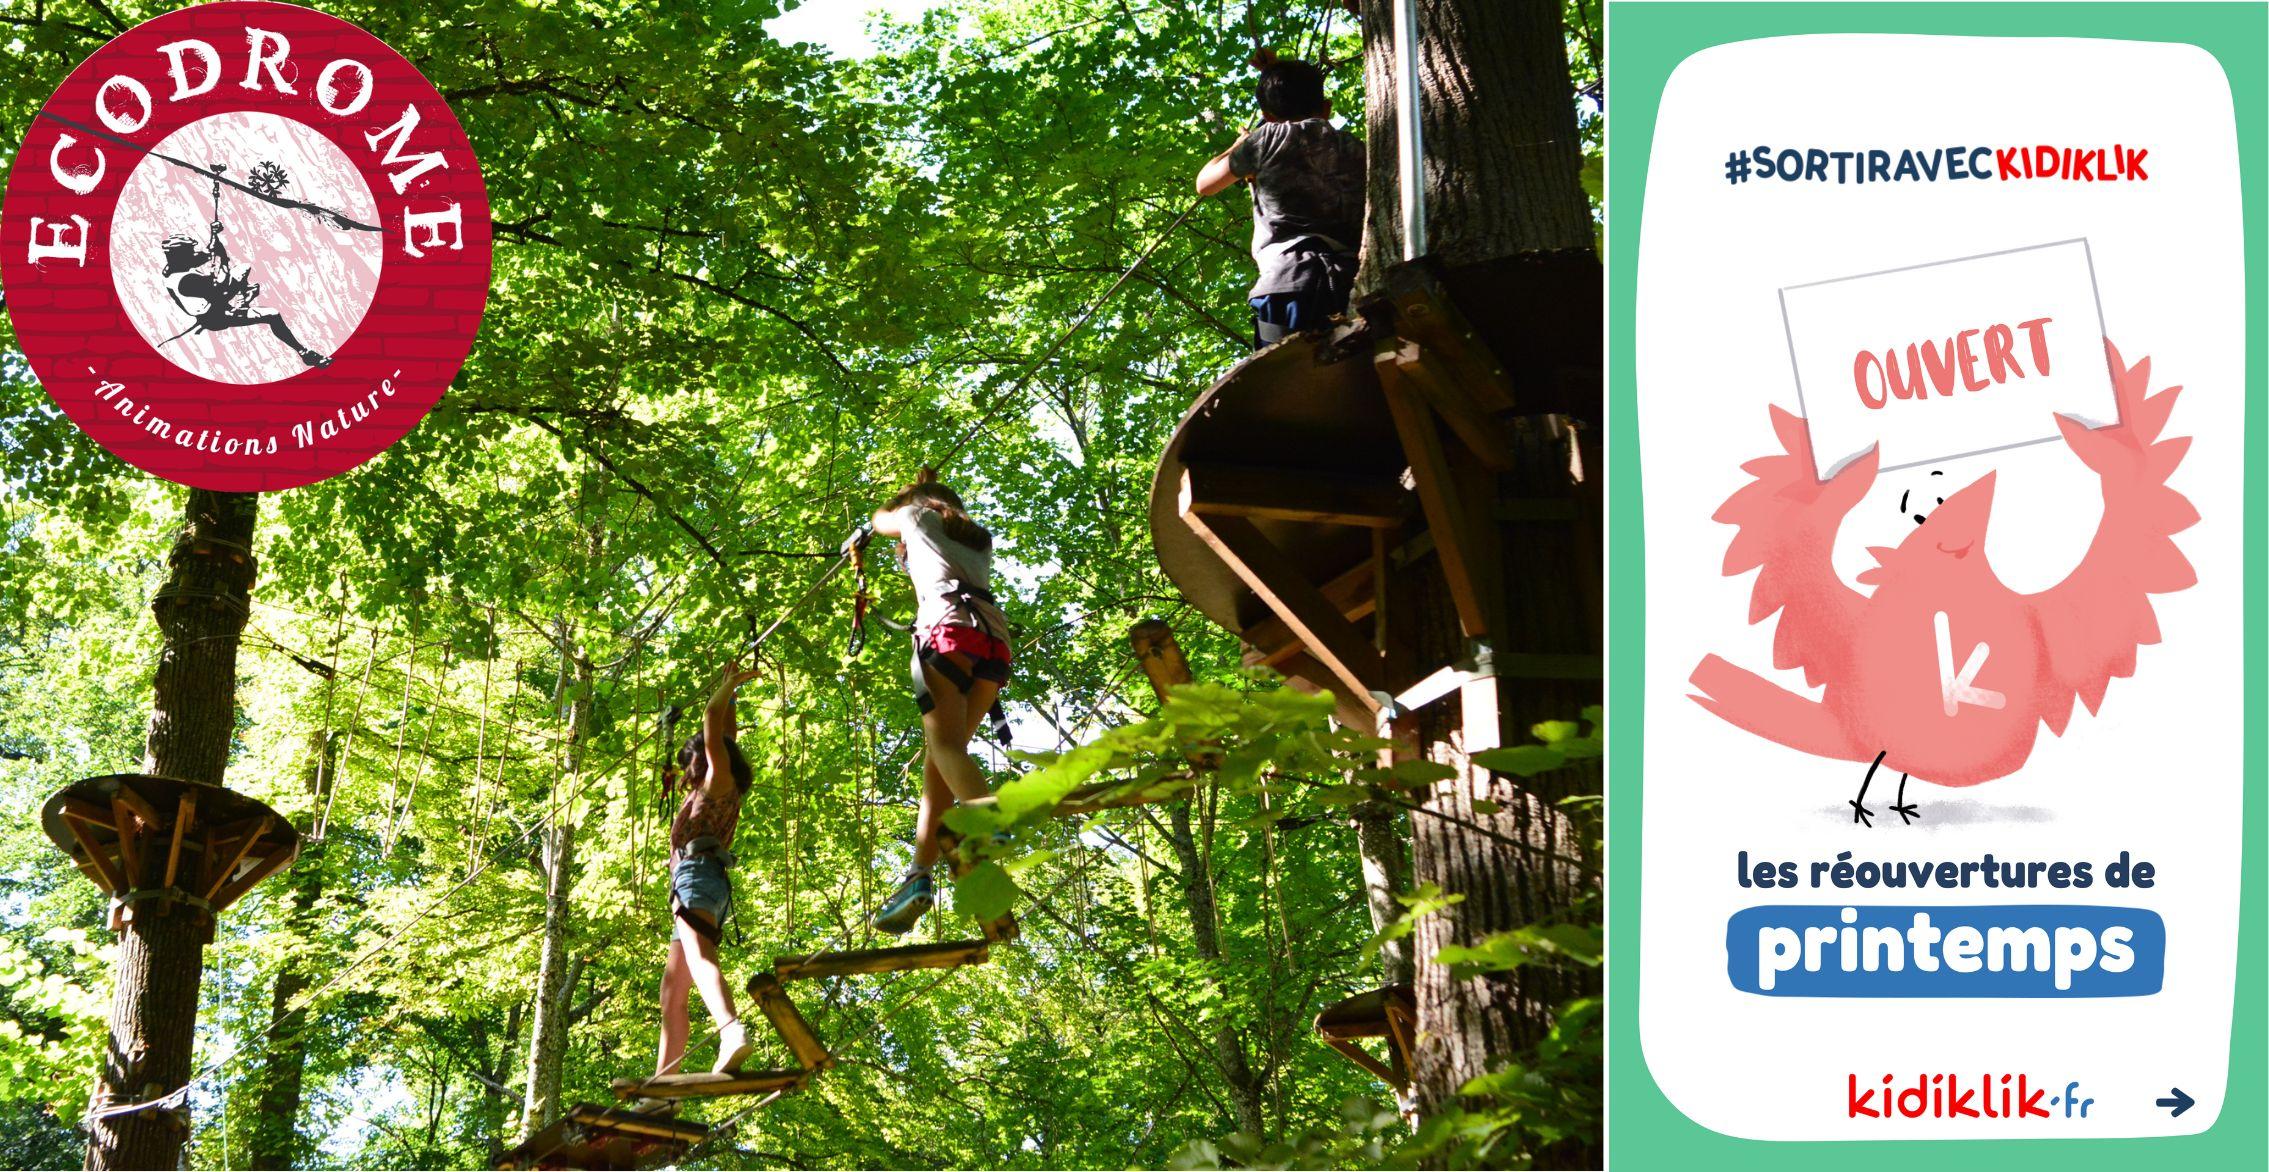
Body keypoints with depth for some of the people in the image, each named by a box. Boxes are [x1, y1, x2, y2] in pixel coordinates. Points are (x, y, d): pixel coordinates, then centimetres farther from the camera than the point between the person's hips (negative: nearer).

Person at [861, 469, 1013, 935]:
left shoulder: (918, 517, 19)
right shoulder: (978, 538, 33)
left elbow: (880, 518, 41)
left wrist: (915, 492, 60)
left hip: (948, 629, -6)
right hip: (994, 639, 6)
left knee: (945, 747, -20)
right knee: (938, 755, 2)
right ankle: (920, 872, -11)